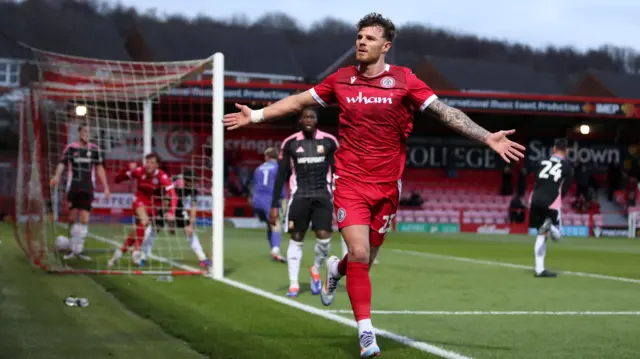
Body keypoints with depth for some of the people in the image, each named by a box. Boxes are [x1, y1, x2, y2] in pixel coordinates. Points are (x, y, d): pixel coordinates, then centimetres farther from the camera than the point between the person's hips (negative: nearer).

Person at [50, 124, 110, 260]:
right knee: (73, 218, 1)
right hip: (73, 187, -1)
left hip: (87, 189, 1)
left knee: (84, 220, -6)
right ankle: (72, 249, 11)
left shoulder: (95, 149, 8)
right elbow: (62, 164, -7)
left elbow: (99, 169, 11)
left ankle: (78, 250, -2)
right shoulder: (70, 148, 4)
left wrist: (106, 187, 5)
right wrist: (57, 176, -27)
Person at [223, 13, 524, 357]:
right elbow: (298, 101, 14)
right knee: (359, 254, -14)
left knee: (366, 259, 10)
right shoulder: (341, 80, 1)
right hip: (350, 181, 0)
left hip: (386, 186, 0)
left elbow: (445, 111, -8)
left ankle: (336, 269, 47)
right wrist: (256, 115, 13)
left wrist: (487, 137, -17)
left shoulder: (404, 80, -5)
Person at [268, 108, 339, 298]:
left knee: (324, 238, -11)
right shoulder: (290, 143, 1)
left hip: (322, 196, 0)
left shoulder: (329, 141, 1)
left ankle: (316, 270, 17)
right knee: (296, 239, 0)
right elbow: (281, 176, 4)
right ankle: (294, 284, 5)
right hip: (299, 196, 0)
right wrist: (274, 206, 1)